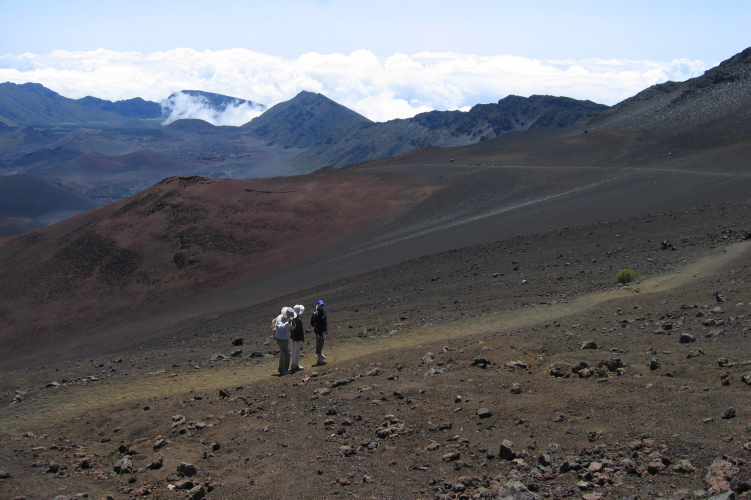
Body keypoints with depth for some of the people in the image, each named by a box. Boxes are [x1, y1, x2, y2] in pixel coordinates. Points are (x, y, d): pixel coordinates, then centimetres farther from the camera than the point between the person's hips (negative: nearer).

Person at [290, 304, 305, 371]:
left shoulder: (292, 319, 1)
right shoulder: (299, 321, -24)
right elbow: (300, 331, -20)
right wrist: (303, 339, -13)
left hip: (293, 337, 9)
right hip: (298, 338, -9)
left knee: (293, 351, 18)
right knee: (297, 351, 0)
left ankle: (293, 364, 30)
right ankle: (296, 366, 7)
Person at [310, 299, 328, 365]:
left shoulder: (323, 312, 3)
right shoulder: (316, 314, -24)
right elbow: (317, 325, -23)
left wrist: (326, 330, 19)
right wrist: (320, 334, -22)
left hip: (323, 331, 9)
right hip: (319, 332, -9)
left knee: (322, 343, 25)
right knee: (319, 344, 3)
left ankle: (321, 354, 45)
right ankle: (319, 358, 15)